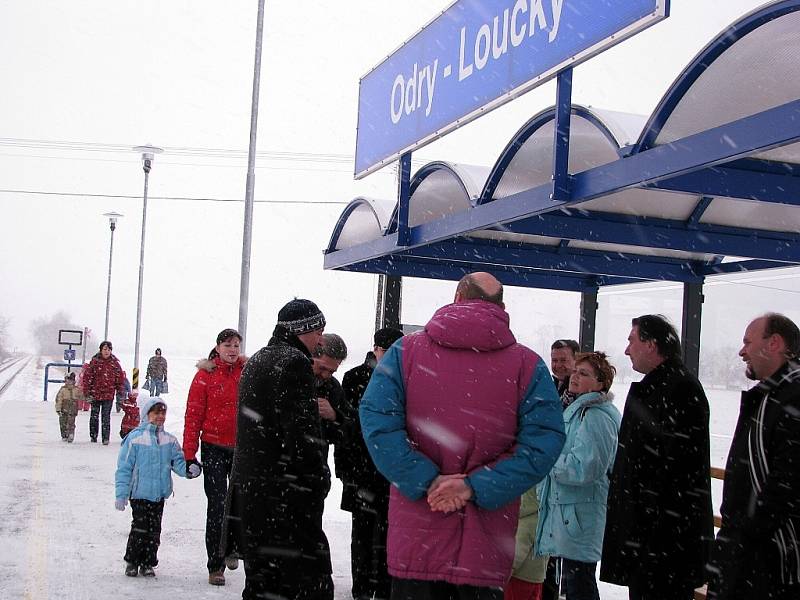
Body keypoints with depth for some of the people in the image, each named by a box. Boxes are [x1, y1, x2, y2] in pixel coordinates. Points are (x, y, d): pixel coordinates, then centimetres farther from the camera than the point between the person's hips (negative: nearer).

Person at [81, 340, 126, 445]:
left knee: (106, 416, -3)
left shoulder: (115, 363, 2)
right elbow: (87, 376, -2)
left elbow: (120, 378, 7)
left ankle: (106, 438, -1)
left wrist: (121, 393, 5)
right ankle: (93, 435, 25)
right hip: (95, 393, 0)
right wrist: (87, 392, -5)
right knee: (94, 416, 11)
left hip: (109, 394, 0)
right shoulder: (94, 361, -3)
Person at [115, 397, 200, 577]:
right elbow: (124, 468, -6)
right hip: (139, 494, -4)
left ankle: (148, 563, 20)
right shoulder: (134, 439, -6)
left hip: (159, 495, 4)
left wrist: (189, 469, -19)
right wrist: (121, 495, -10)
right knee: (140, 528, -4)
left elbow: (178, 462, 4)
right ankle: (132, 562, 13)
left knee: (154, 530, 8)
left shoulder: (170, 441, 6)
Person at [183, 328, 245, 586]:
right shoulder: (205, 374, -5)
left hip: (243, 447, 2)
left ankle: (231, 546, 34)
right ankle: (215, 565, 11)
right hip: (214, 447, -2)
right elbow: (193, 415, -5)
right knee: (216, 506, 1)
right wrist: (189, 455, -8)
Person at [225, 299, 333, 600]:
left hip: (246, 486, 10)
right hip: (283, 494, -10)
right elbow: (302, 432, -18)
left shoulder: (256, 361, 18)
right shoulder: (294, 363, -12)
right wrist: (318, 482, -12)